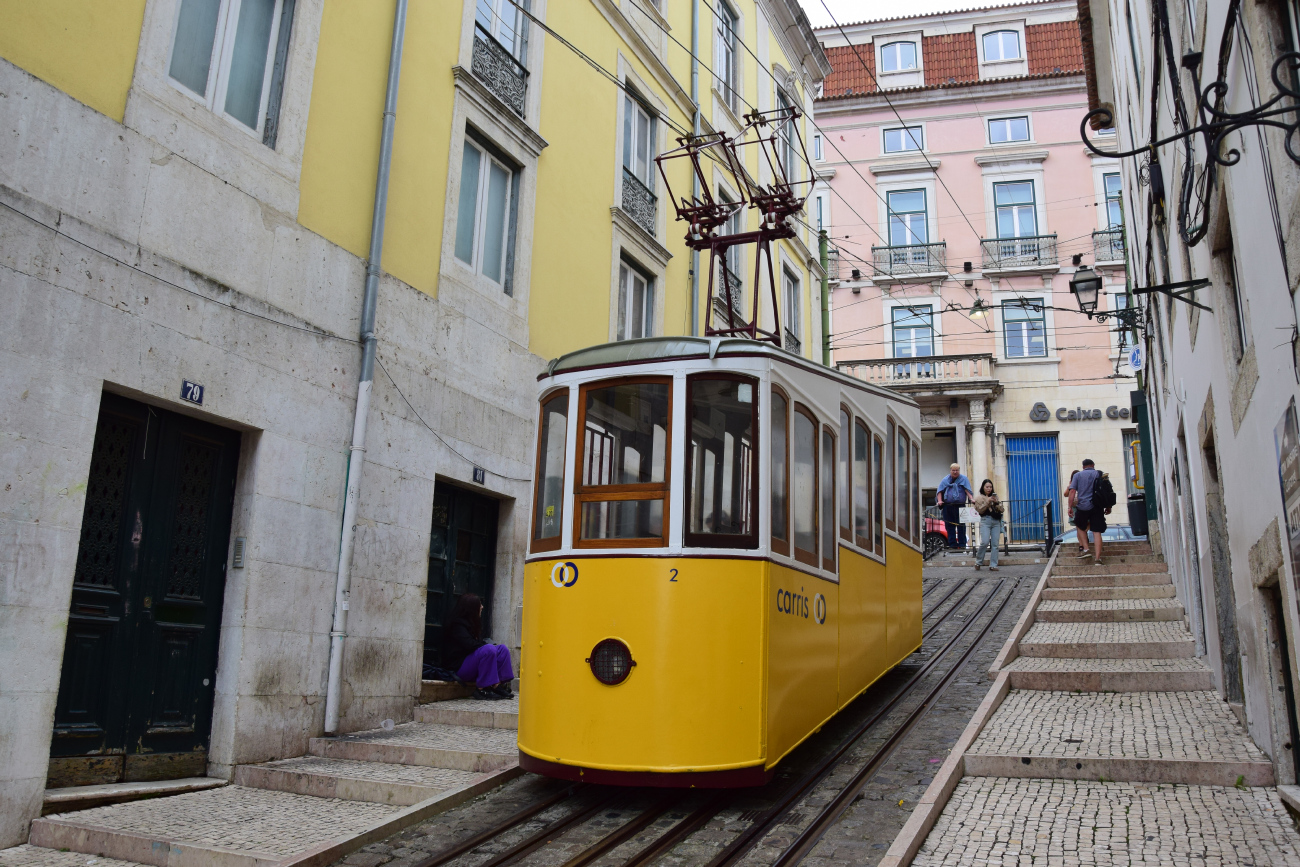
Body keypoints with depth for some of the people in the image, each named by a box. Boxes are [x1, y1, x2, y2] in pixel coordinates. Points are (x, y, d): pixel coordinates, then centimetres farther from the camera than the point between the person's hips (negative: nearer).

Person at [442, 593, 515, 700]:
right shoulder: (457, 625, -12)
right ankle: (481, 689, -26)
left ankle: (499, 685, -11)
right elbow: (469, 645, -24)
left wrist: (491, 646, -6)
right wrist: (491, 646, -16)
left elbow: (479, 643, 13)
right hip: (459, 666, -10)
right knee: (489, 650, -31)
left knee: (502, 649, -2)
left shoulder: (471, 623, 17)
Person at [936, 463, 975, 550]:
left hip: (960, 506, -2)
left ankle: (962, 544, 1)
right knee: (950, 526, 4)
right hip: (947, 506, 2)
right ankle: (952, 544, 7)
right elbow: (940, 491, 8)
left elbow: (967, 490, -4)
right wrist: (939, 500, -7)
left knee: (961, 525, -2)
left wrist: (971, 499, -19)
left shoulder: (963, 479, 7)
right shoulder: (945, 480, 13)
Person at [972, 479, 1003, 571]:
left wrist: (996, 502, -4)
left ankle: (993, 565, -2)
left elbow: (1001, 510, 12)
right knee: (985, 542, -17)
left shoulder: (995, 496, 19)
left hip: (996, 521, 3)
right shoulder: (979, 497, 10)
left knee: (995, 544, -4)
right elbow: (980, 510, -2)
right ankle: (978, 563, 0)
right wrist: (987, 502, -10)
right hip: (985, 520, -3)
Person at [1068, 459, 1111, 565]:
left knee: (1080, 527, 23)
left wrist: (1070, 507, -3)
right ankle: (1097, 558, -4)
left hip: (1082, 506, -1)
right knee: (1097, 532, 0)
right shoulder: (1100, 474, 10)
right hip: (1097, 507, 1)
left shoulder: (1078, 475, 7)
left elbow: (1072, 491, -2)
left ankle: (1085, 549, 9)